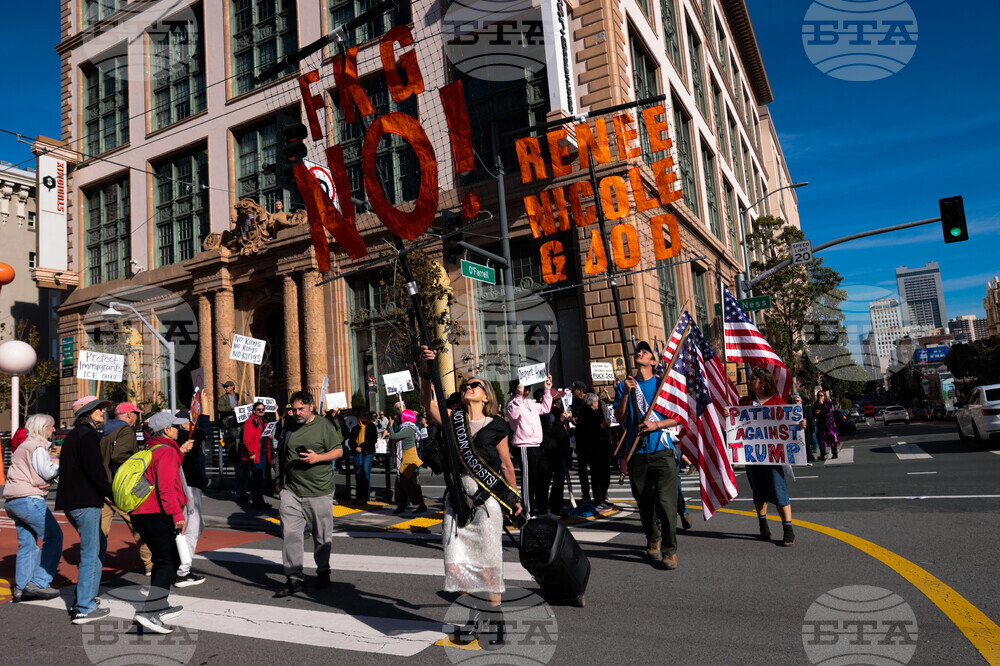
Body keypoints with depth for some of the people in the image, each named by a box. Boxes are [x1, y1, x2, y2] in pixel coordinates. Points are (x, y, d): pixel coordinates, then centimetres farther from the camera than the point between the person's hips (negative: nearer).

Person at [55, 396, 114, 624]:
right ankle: (84, 609, 0)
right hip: (85, 502, -10)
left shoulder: (73, 435, 18)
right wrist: (113, 493, -14)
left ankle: (85, 595, 25)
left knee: (99, 544, 21)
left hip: (70, 501, 10)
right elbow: (94, 470, -20)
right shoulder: (87, 434, -12)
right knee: (90, 553, -4)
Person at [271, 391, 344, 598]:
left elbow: (338, 451, -2)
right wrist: (278, 480, 16)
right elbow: (281, 455, 21)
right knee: (290, 533, -4)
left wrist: (318, 457, -17)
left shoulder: (324, 426, -2)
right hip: (291, 491, 3)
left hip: (320, 491, -3)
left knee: (322, 535, 8)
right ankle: (294, 578, 5)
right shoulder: (289, 427, 11)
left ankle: (323, 572, 26)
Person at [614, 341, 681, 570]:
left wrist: (656, 425, -12)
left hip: (662, 450, -2)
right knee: (644, 503, 10)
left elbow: (678, 417, 4)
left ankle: (669, 550, 1)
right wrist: (626, 394, -9)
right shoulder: (625, 385, 10)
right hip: (637, 453, 2)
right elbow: (619, 418, 3)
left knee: (666, 502, -8)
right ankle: (653, 539, 30)